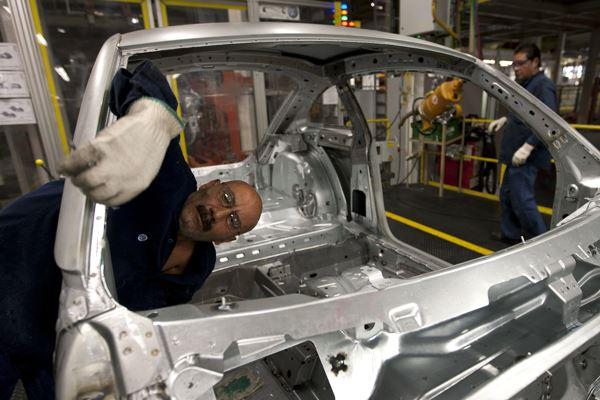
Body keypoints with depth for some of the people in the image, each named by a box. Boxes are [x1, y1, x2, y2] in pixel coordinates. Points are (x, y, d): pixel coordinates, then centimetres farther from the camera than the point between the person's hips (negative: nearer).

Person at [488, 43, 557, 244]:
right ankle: (510, 234, 28)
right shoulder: (526, 85, 17)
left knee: (522, 200, -9)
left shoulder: (543, 85, -14)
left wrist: (527, 147, -28)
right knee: (507, 196, 16)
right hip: (515, 155, 10)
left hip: (526, 157, -10)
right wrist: (505, 119, 18)